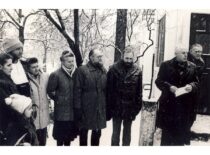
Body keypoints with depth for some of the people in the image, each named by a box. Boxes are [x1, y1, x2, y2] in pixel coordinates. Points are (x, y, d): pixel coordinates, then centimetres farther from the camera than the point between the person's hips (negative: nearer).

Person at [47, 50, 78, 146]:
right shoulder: (56, 75, -12)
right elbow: (50, 91, -9)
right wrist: (59, 100, -1)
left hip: (73, 112, 5)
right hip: (61, 112, -5)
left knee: (69, 136, 17)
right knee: (60, 138, 7)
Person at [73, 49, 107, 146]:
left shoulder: (104, 71, 9)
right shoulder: (81, 71, -8)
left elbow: (106, 90, 9)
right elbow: (77, 91, -11)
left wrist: (107, 107, 5)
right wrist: (77, 108, -15)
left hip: (100, 109, 5)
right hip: (85, 109, -4)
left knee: (97, 133, 15)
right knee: (83, 133, 11)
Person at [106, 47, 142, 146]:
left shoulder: (137, 71, -2)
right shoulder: (114, 69, -6)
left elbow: (139, 90, 0)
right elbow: (109, 88, -7)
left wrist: (138, 106, -3)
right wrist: (109, 106, -9)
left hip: (130, 107, 2)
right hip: (117, 106, -1)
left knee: (127, 131, 16)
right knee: (116, 131, 9)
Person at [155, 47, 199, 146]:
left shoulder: (192, 67, 9)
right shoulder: (166, 65, 0)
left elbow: (196, 82, 11)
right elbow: (159, 81, -2)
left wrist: (191, 86, -12)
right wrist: (169, 87, -18)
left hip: (185, 105, 3)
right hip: (169, 103, -2)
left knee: (181, 132, 9)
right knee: (167, 131, 7)